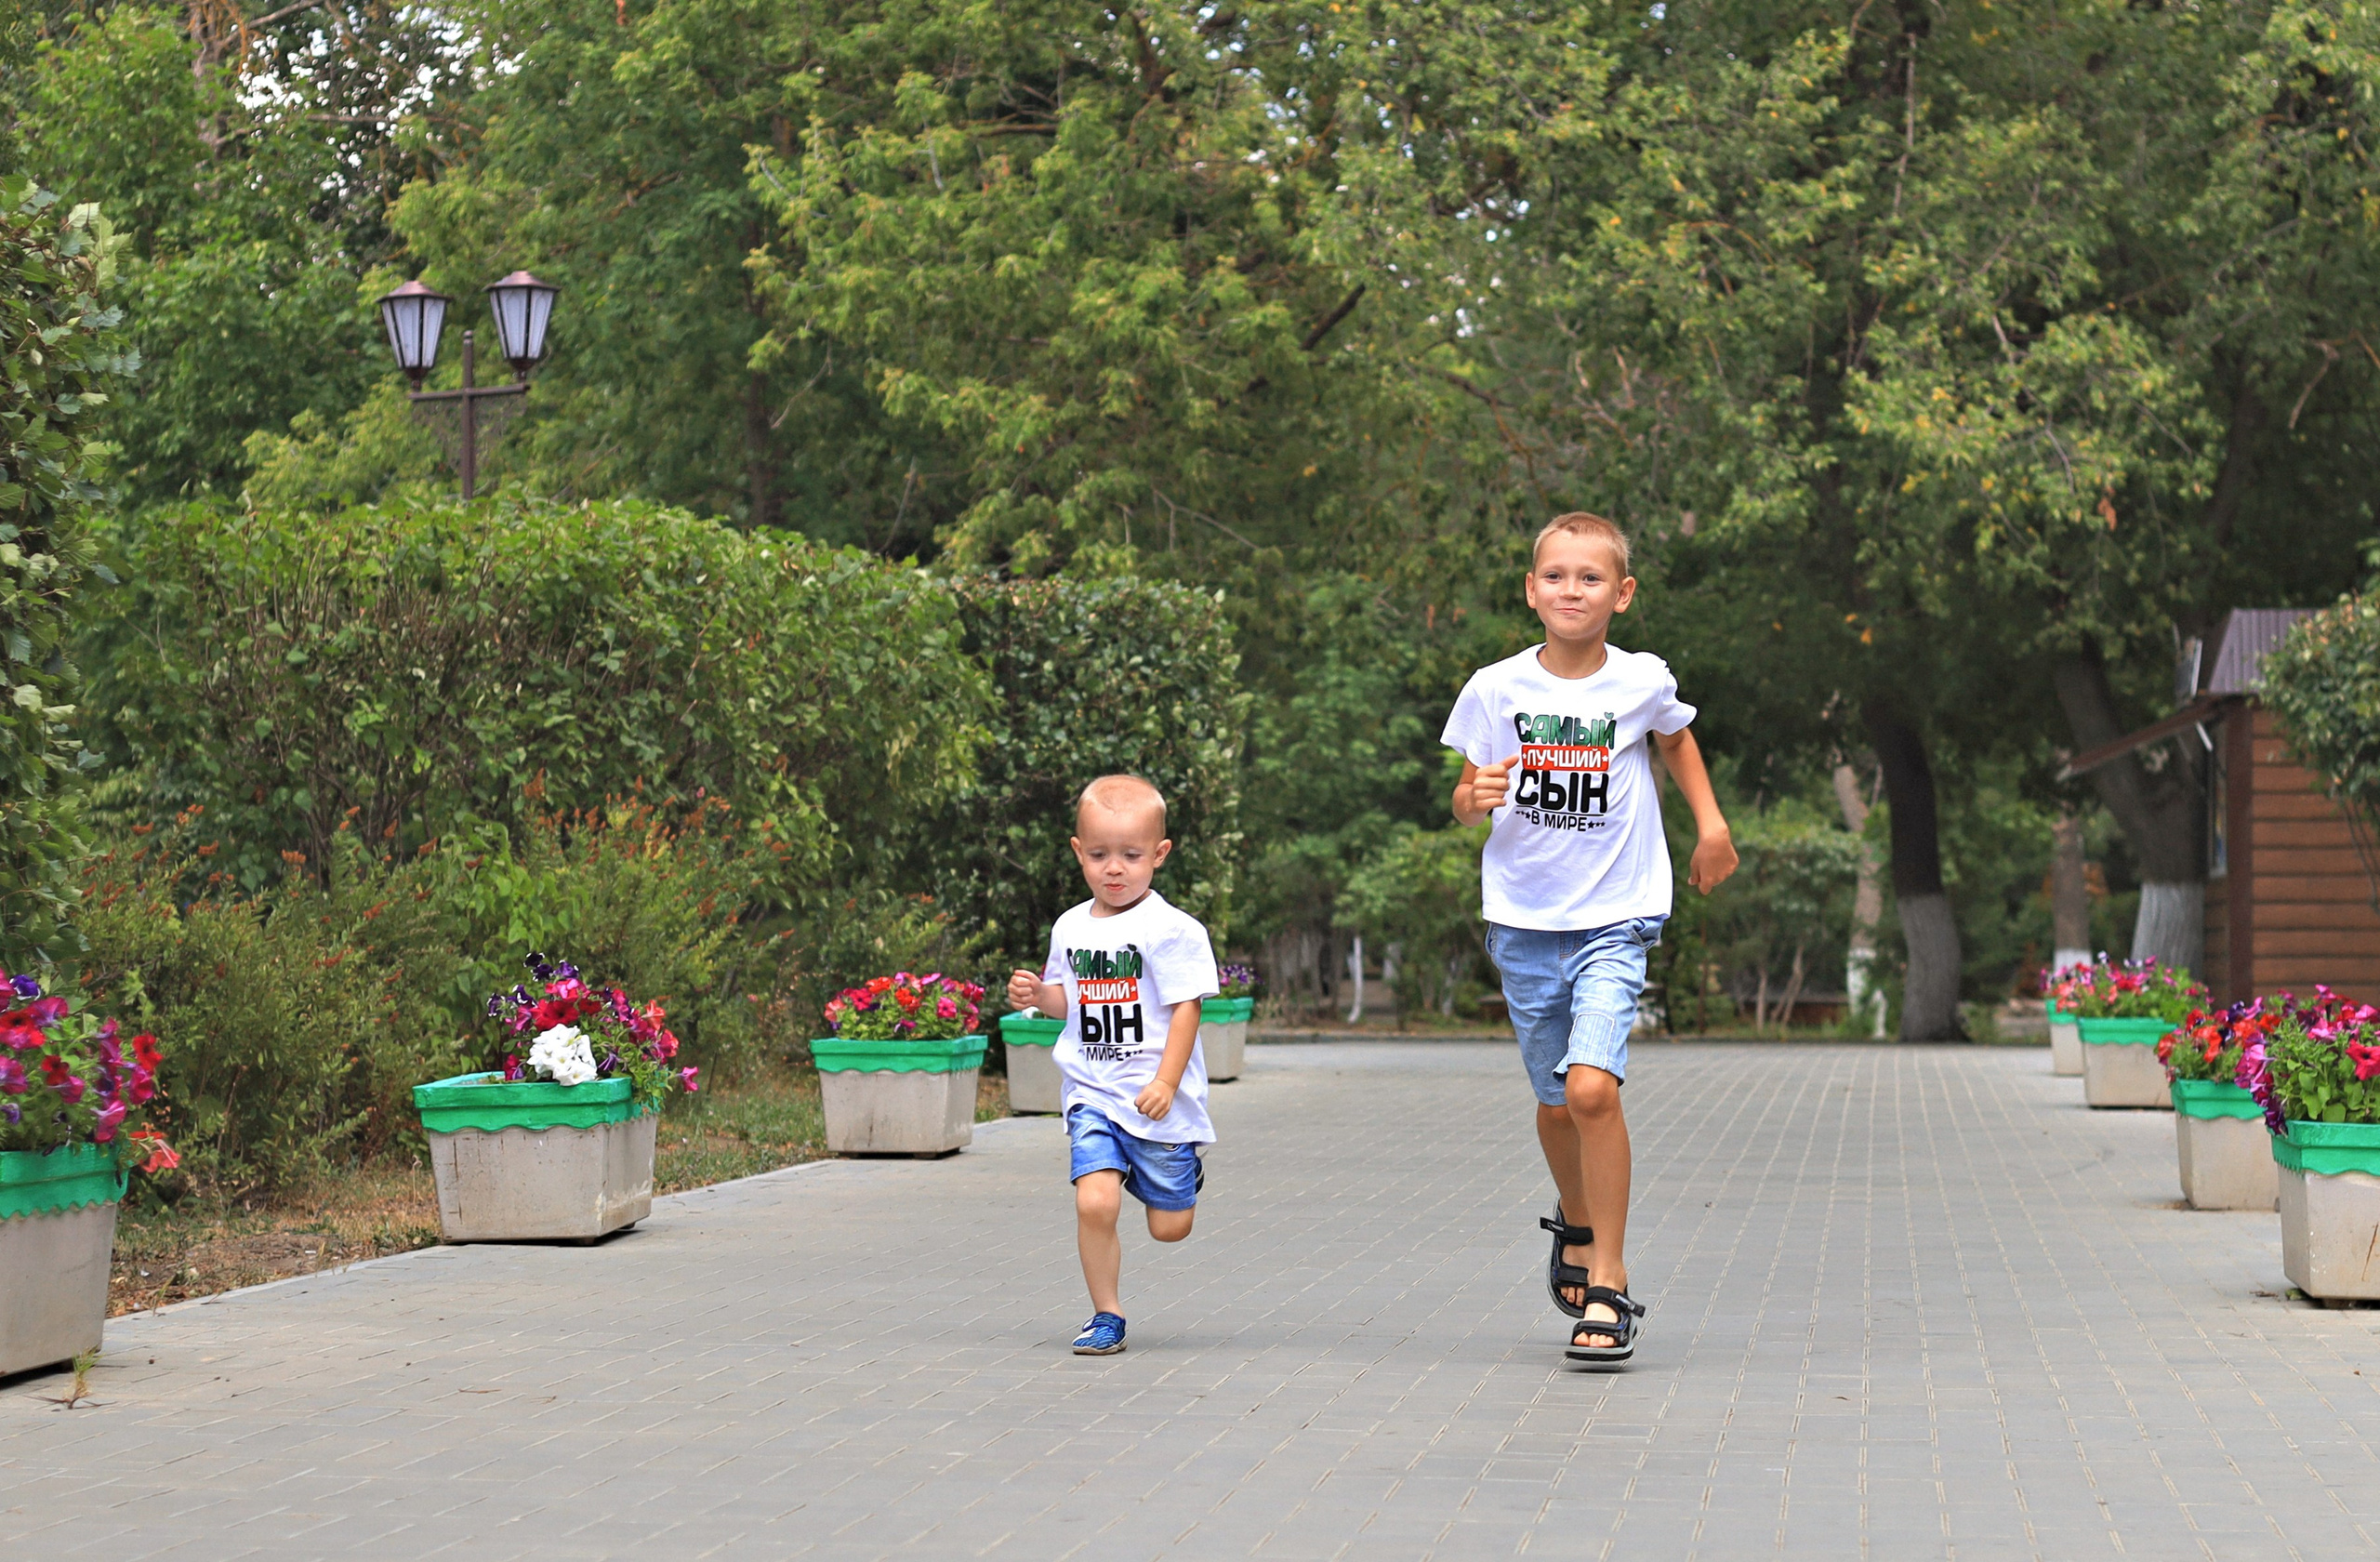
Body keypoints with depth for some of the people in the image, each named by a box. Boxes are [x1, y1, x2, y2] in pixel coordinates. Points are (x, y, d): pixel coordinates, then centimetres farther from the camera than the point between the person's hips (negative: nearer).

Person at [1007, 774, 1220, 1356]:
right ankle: (1106, 1315, 0)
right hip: (1093, 1096, 3)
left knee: (1169, 1225, 5)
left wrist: (1166, 1082, -18)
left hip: (1159, 1103, -3)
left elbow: (1186, 1007, -11)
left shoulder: (1171, 929, -10)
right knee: (1095, 1201, -17)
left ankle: (1186, 1170, 40)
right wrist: (1037, 995, 0)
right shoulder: (1071, 928, 8)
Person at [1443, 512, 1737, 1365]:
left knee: (1593, 1088, -19)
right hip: (1524, 918, 2)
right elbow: (1466, 800, 3)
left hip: (1615, 917, -2)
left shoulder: (1643, 681, -4)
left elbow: (1676, 738, 19)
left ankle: (1609, 1284, -8)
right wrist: (1476, 797, -19)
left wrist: (1711, 824, 13)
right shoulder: (1496, 689, -5)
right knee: (1555, 1101, 14)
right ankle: (1576, 1226, 45)